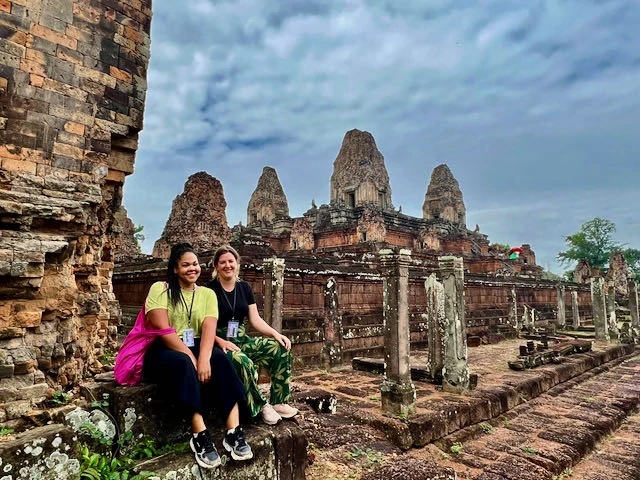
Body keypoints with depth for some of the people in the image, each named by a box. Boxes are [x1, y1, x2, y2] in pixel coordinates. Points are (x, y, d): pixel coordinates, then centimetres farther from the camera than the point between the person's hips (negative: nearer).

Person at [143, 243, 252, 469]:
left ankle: (233, 432, -33)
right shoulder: (160, 289, -2)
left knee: (219, 358, -29)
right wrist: (191, 357, -24)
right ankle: (200, 436, -36)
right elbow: (162, 329, -15)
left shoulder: (207, 294, 7)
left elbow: (209, 328, -9)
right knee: (182, 363, -36)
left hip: (195, 348, 3)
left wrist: (203, 358, -28)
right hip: (162, 351, -3)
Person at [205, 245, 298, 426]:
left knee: (281, 348, -15)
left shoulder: (244, 287, 9)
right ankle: (261, 406, -12)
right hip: (219, 342, -5)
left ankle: (279, 402, -8)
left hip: (242, 340, 5)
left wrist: (276, 334, -10)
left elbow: (256, 319, 6)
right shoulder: (210, 289, -4)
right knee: (243, 362, -36)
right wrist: (222, 342, -25)